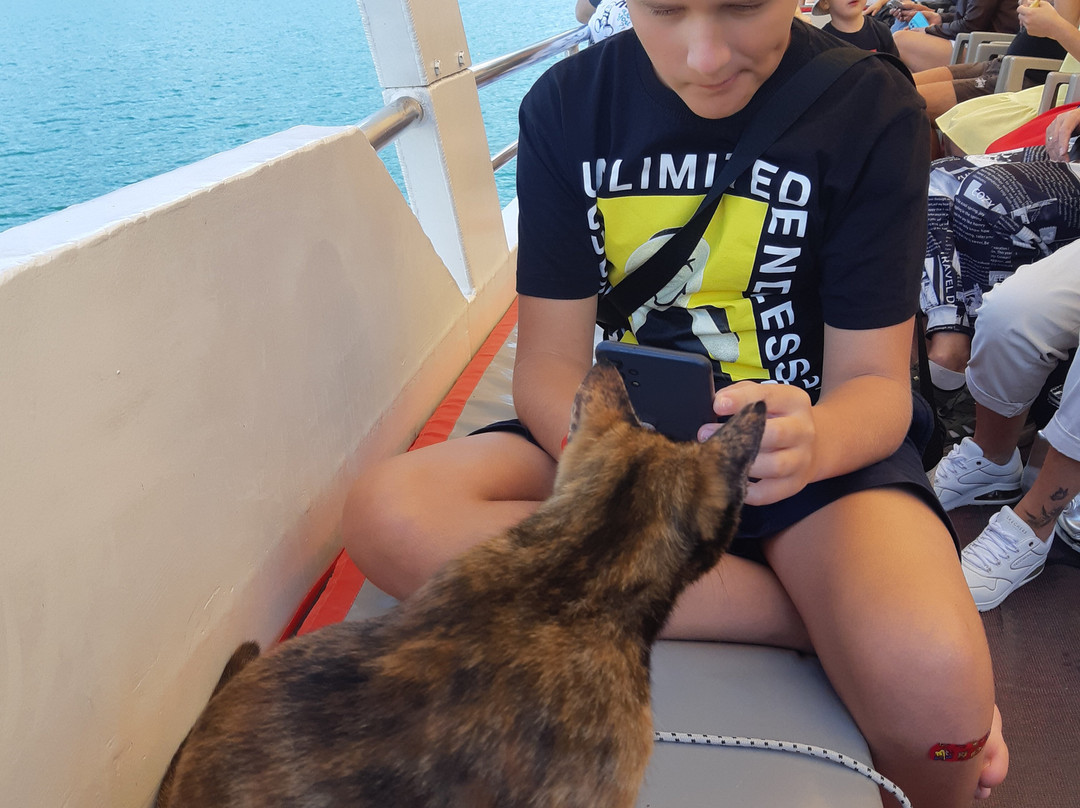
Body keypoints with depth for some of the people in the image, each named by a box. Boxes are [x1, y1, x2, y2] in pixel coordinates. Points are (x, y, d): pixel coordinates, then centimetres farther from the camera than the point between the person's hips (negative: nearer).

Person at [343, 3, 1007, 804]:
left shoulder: (872, 107, -8)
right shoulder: (566, 104, -4)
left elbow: (875, 380, -9)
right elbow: (549, 359, -7)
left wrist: (812, 442, -33)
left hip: (813, 435, -2)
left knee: (928, 678, -33)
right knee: (386, 514, -24)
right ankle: (823, 620, -19)